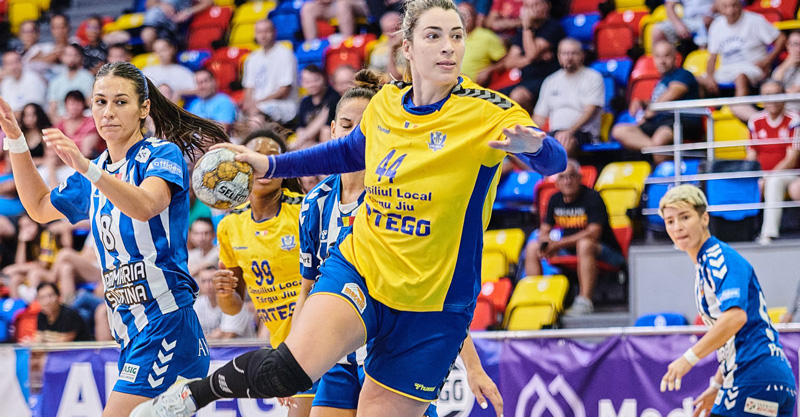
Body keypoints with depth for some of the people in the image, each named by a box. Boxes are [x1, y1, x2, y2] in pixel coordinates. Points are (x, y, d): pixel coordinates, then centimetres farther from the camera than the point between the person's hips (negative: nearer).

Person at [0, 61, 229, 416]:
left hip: (165, 323, -8)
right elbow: (40, 207, 31)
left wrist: (87, 169, -41)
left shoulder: (164, 153, -5)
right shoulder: (97, 175, 17)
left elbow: (145, 206, -26)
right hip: (130, 333, 8)